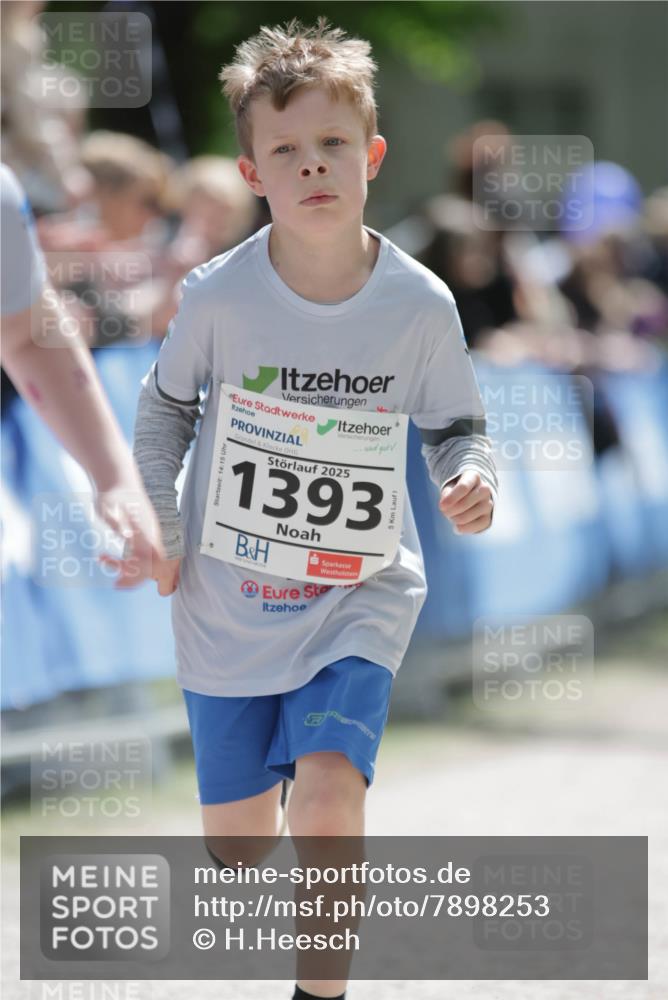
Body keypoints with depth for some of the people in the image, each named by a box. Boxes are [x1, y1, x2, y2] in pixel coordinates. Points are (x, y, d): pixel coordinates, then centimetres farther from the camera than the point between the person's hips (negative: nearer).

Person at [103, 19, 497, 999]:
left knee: (327, 795, -22)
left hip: (360, 597, -1)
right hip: (229, 603, 1)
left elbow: (455, 424, 4)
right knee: (236, 838, 9)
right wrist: (156, 522, -4)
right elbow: (165, 405, 6)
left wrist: (472, 478, -17)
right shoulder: (217, 295, -11)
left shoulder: (420, 306, -10)